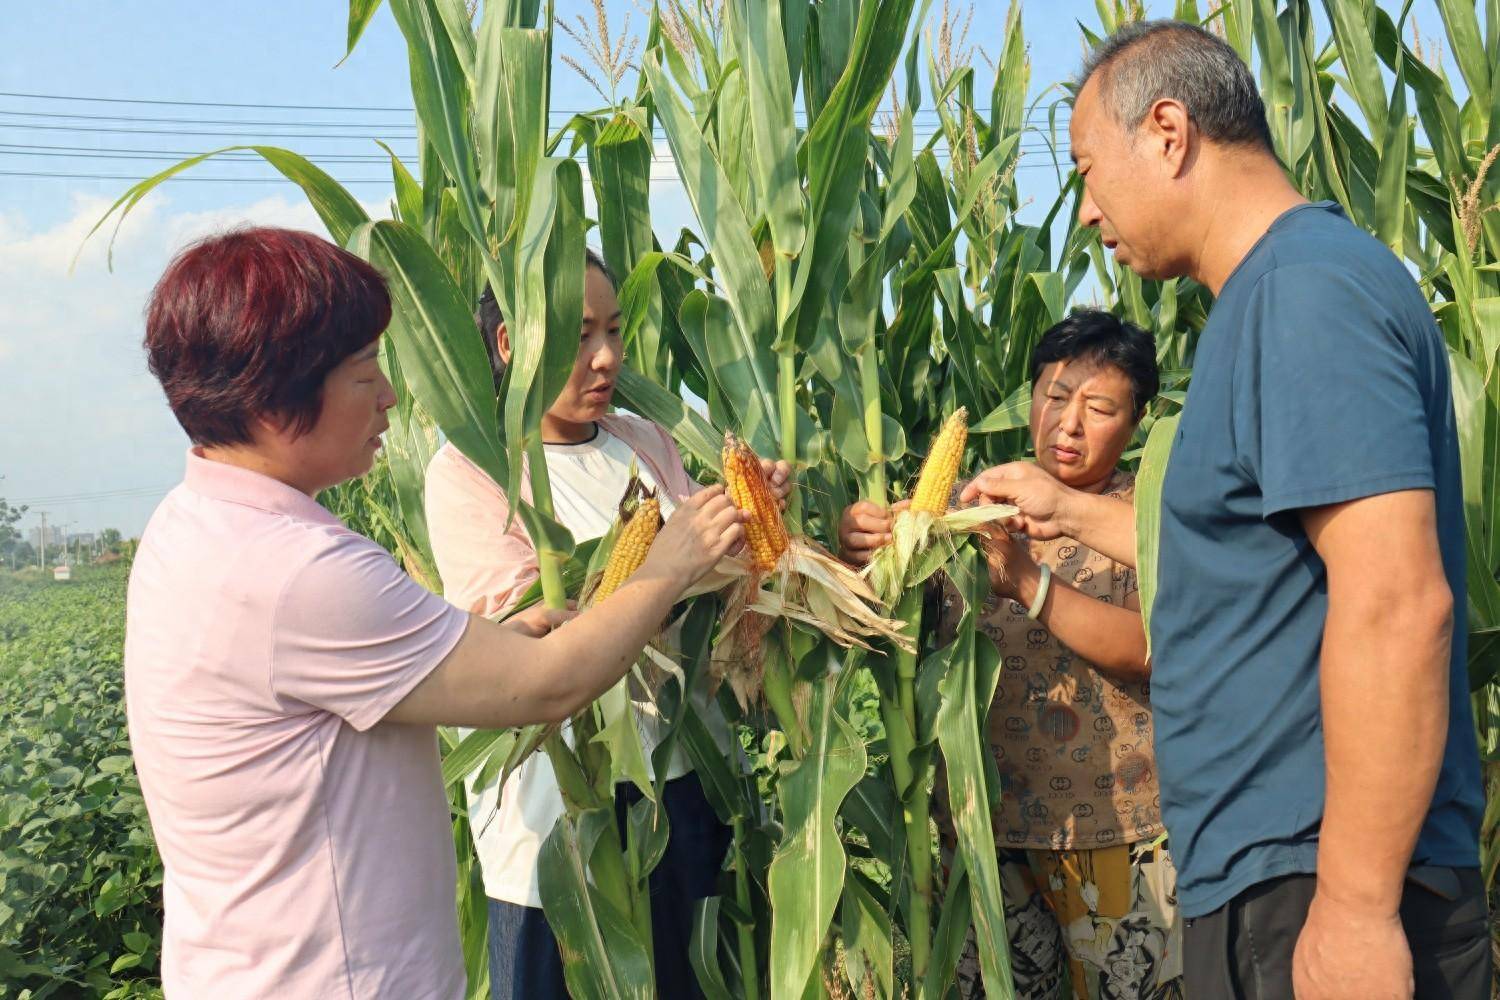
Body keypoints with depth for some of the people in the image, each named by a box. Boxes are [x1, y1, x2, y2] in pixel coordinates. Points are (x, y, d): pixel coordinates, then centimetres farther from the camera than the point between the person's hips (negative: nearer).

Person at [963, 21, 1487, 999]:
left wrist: (1355, 907, -26)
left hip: (1318, 891, -10)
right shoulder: (1275, 290, 15)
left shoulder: (1304, 287, -18)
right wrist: (1073, 512, 29)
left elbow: (1396, 600, -26)